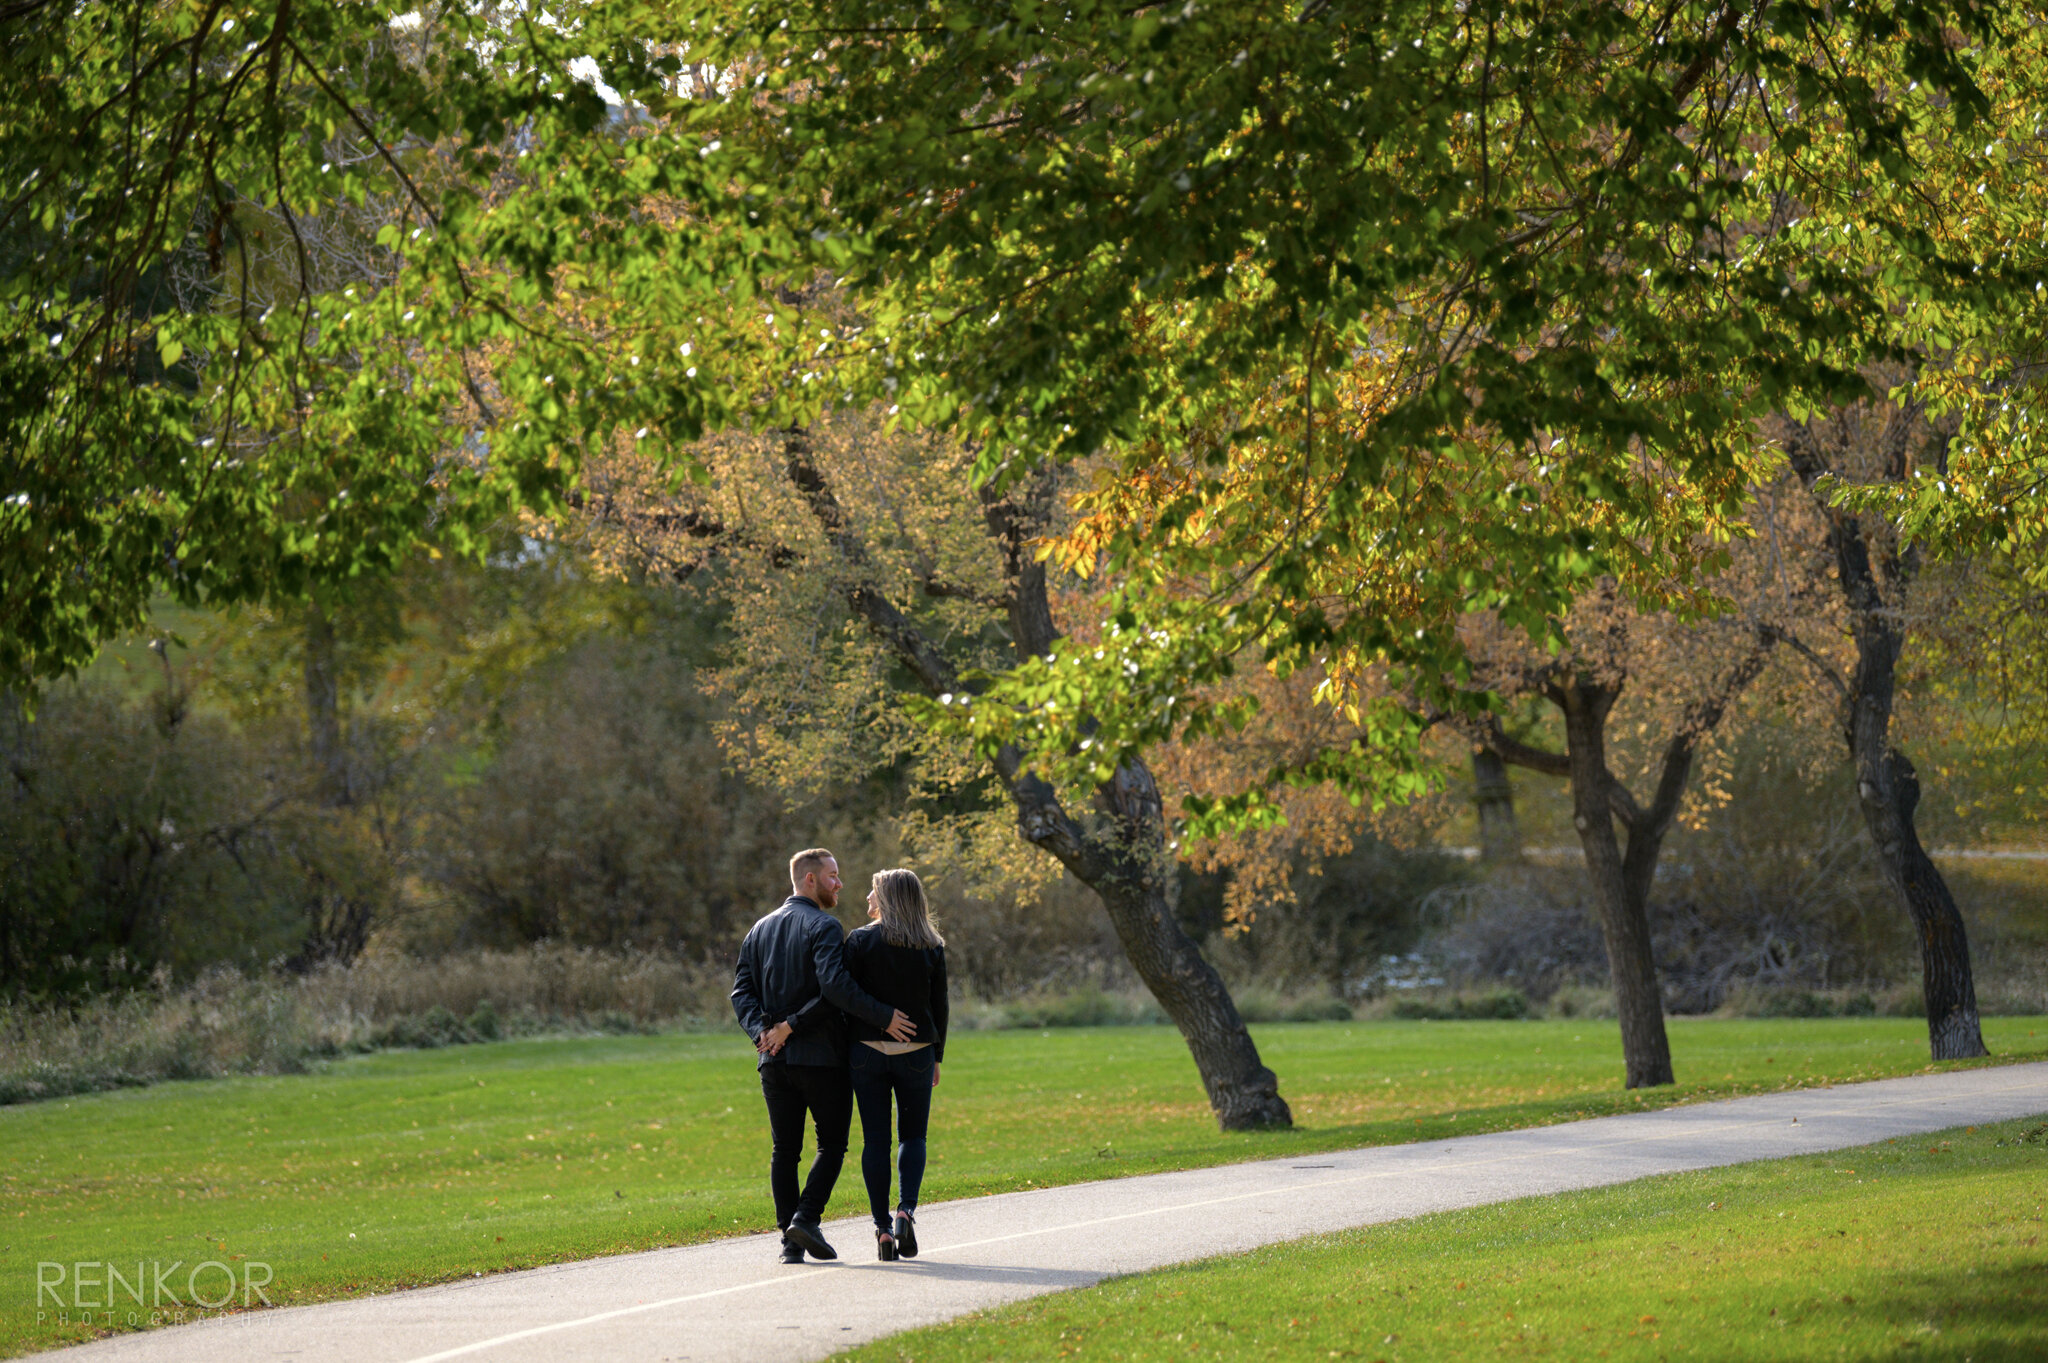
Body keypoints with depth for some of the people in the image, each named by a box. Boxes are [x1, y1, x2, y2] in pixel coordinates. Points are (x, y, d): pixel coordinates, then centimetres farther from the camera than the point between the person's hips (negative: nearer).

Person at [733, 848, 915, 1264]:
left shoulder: (760, 930, 14)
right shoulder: (824, 928, -9)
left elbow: (742, 991, 6)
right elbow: (834, 985, -23)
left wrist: (763, 1031, -5)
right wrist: (882, 1017, -20)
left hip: (774, 1058, 6)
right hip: (821, 1056, -6)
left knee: (785, 1150, 8)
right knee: (832, 1143, 6)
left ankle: (790, 1243, 2)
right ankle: (807, 1217, -11)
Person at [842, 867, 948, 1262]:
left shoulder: (860, 941, -4)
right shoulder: (931, 947, 3)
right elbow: (939, 1007, 6)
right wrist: (937, 1057, 14)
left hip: (868, 1050, -1)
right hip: (916, 1052, 1)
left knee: (875, 1138, 5)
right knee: (913, 1135, 14)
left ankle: (883, 1228, 1)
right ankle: (906, 1210, -8)